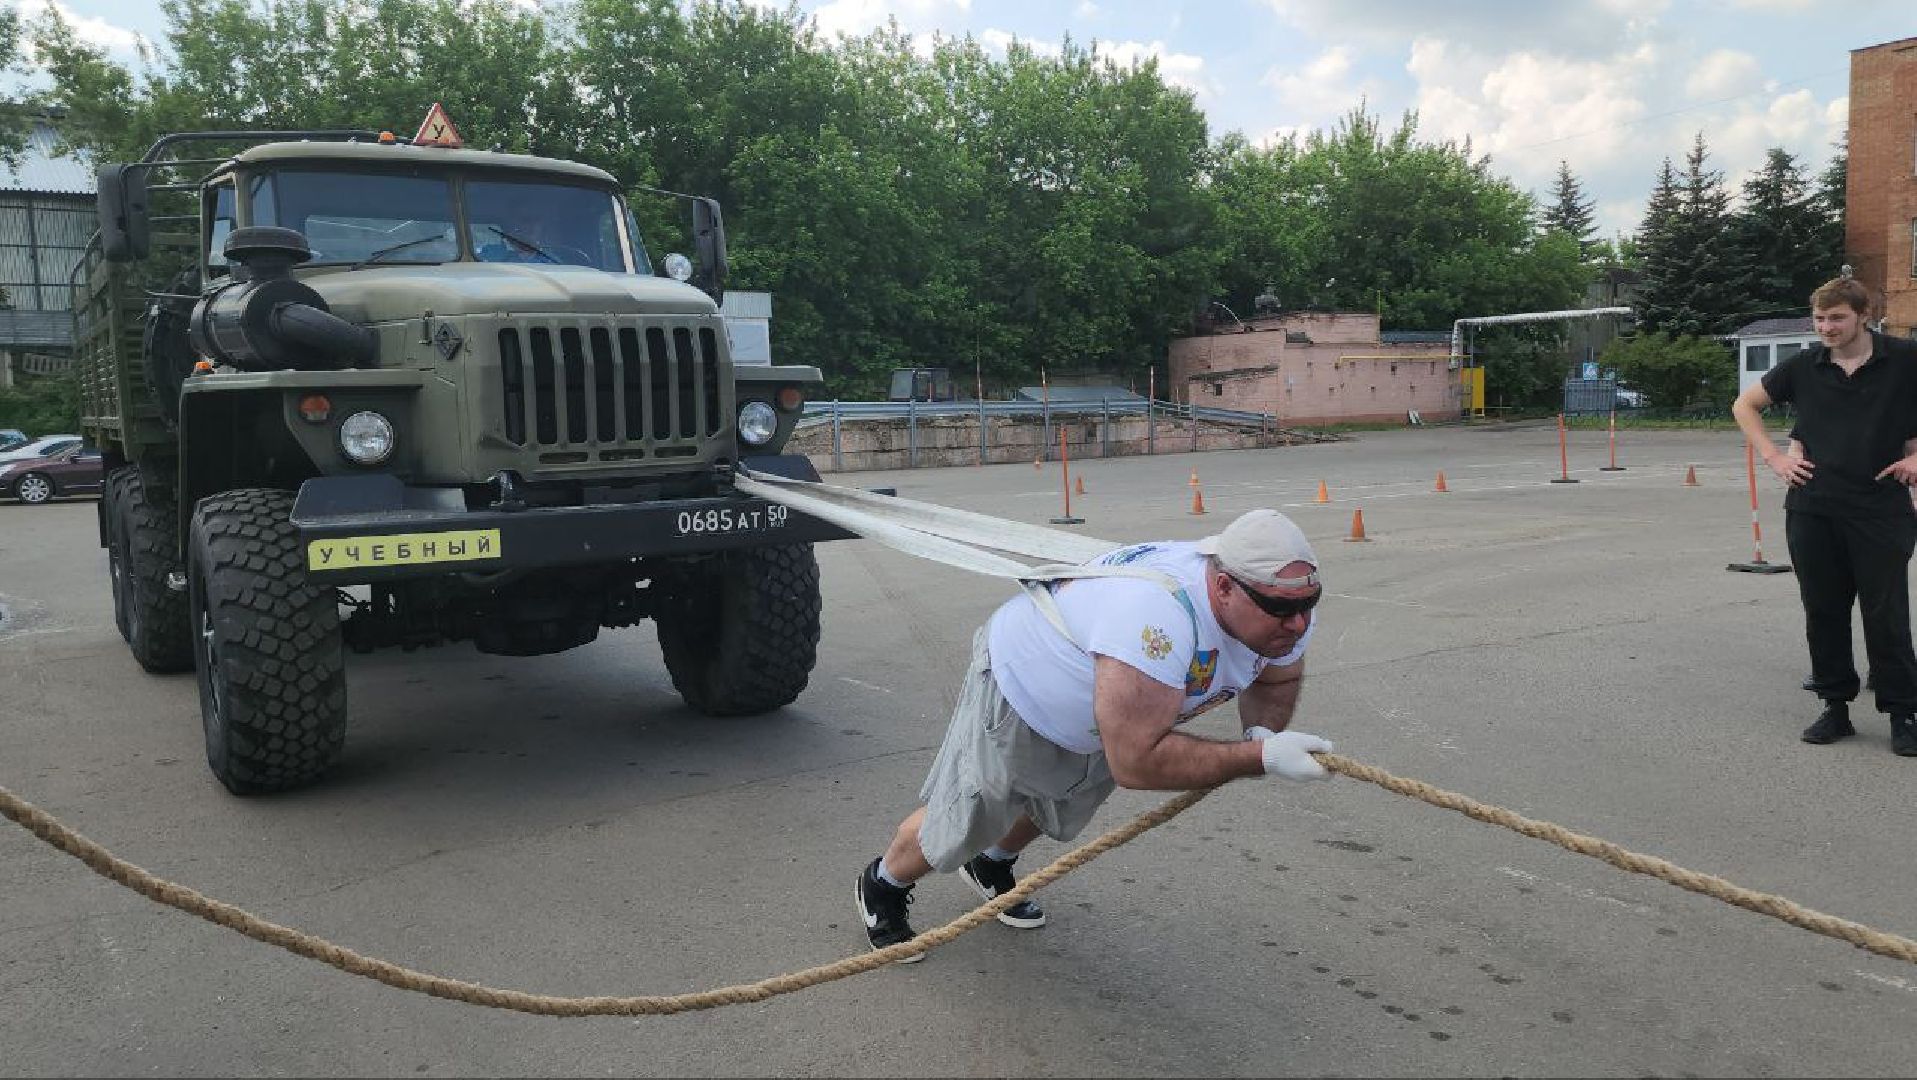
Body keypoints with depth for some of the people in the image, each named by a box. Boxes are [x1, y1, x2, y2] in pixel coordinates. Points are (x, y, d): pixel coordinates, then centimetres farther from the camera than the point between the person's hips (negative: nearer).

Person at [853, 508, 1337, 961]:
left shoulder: (1287, 610, -21)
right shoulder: (1158, 616, -49)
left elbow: (1278, 679, 3)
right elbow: (1136, 762, -47)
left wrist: (1262, 733, -18)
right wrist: (1258, 757, -45)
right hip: (1018, 685, -8)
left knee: (1056, 814, 31)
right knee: (958, 827, 8)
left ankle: (992, 868, 62)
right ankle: (882, 887, 40)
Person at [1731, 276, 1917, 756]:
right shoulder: (1804, 366, 5)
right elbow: (1744, 405, 16)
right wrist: (1774, 457, 7)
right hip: (1813, 509, 3)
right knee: (1823, 613, 8)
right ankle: (1835, 706, 19)